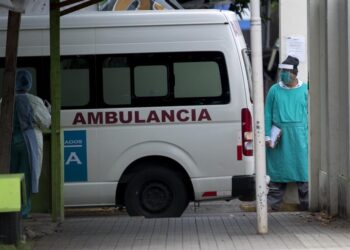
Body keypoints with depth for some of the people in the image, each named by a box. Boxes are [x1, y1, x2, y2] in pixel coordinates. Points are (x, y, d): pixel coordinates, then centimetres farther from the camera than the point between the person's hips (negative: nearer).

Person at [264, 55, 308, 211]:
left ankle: (305, 204, 9)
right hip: (279, 138, 0)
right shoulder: (274, 90, 5)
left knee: (302, 169, 1)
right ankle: (273, 203, 11)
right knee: (277, 170, 4)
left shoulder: (305, 90, 5)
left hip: (300, 137, 0)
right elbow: (268, 114, 6)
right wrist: (267, 135, 0)